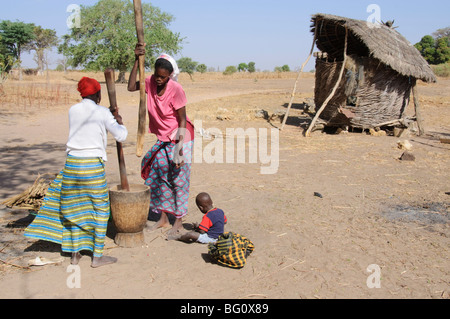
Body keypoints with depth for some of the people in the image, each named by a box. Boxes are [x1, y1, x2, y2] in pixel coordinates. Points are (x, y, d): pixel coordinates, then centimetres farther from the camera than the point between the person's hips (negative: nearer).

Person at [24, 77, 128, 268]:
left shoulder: (73, 110, 8)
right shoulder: (102, 112, -5)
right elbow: (121, 136, -3)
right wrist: (119, 121, 16)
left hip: (72, 163, 5)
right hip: (93, 164, -5)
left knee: (75, 207, 16)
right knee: (100, 209, 8)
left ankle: (75, 253, 24)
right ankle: (97, 256, 13)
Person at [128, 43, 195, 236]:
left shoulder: (176, 90, -21)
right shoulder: (151, 82, -4)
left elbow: (182, 120, -18)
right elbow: (131, 87, -9)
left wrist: (179, 148, -22)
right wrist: (137, 61, -14)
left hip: (179, 138, -7)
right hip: (162, 139, 7)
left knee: (178, 179, -1)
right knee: (158, 175, 10)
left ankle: (178, 222, 10)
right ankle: (163, 218, 23)